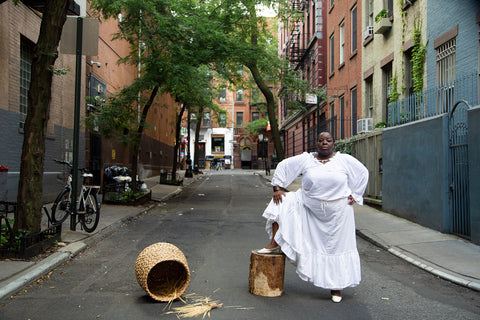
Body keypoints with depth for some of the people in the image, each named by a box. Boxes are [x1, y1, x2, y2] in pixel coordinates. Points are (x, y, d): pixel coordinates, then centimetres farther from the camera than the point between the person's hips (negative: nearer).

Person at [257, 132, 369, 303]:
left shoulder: (345, 160, -2)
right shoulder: (305, 159, -2)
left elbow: (363, 172, 10)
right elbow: (283, 166, 4)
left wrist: (354, 195, 4)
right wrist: (277, 188, -4)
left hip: (337, 211, -1)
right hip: (309, 207, 1)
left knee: (337, 247, 5)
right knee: (283, 202, -14)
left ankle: (336, 285, 22)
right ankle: (275, 244, -6)